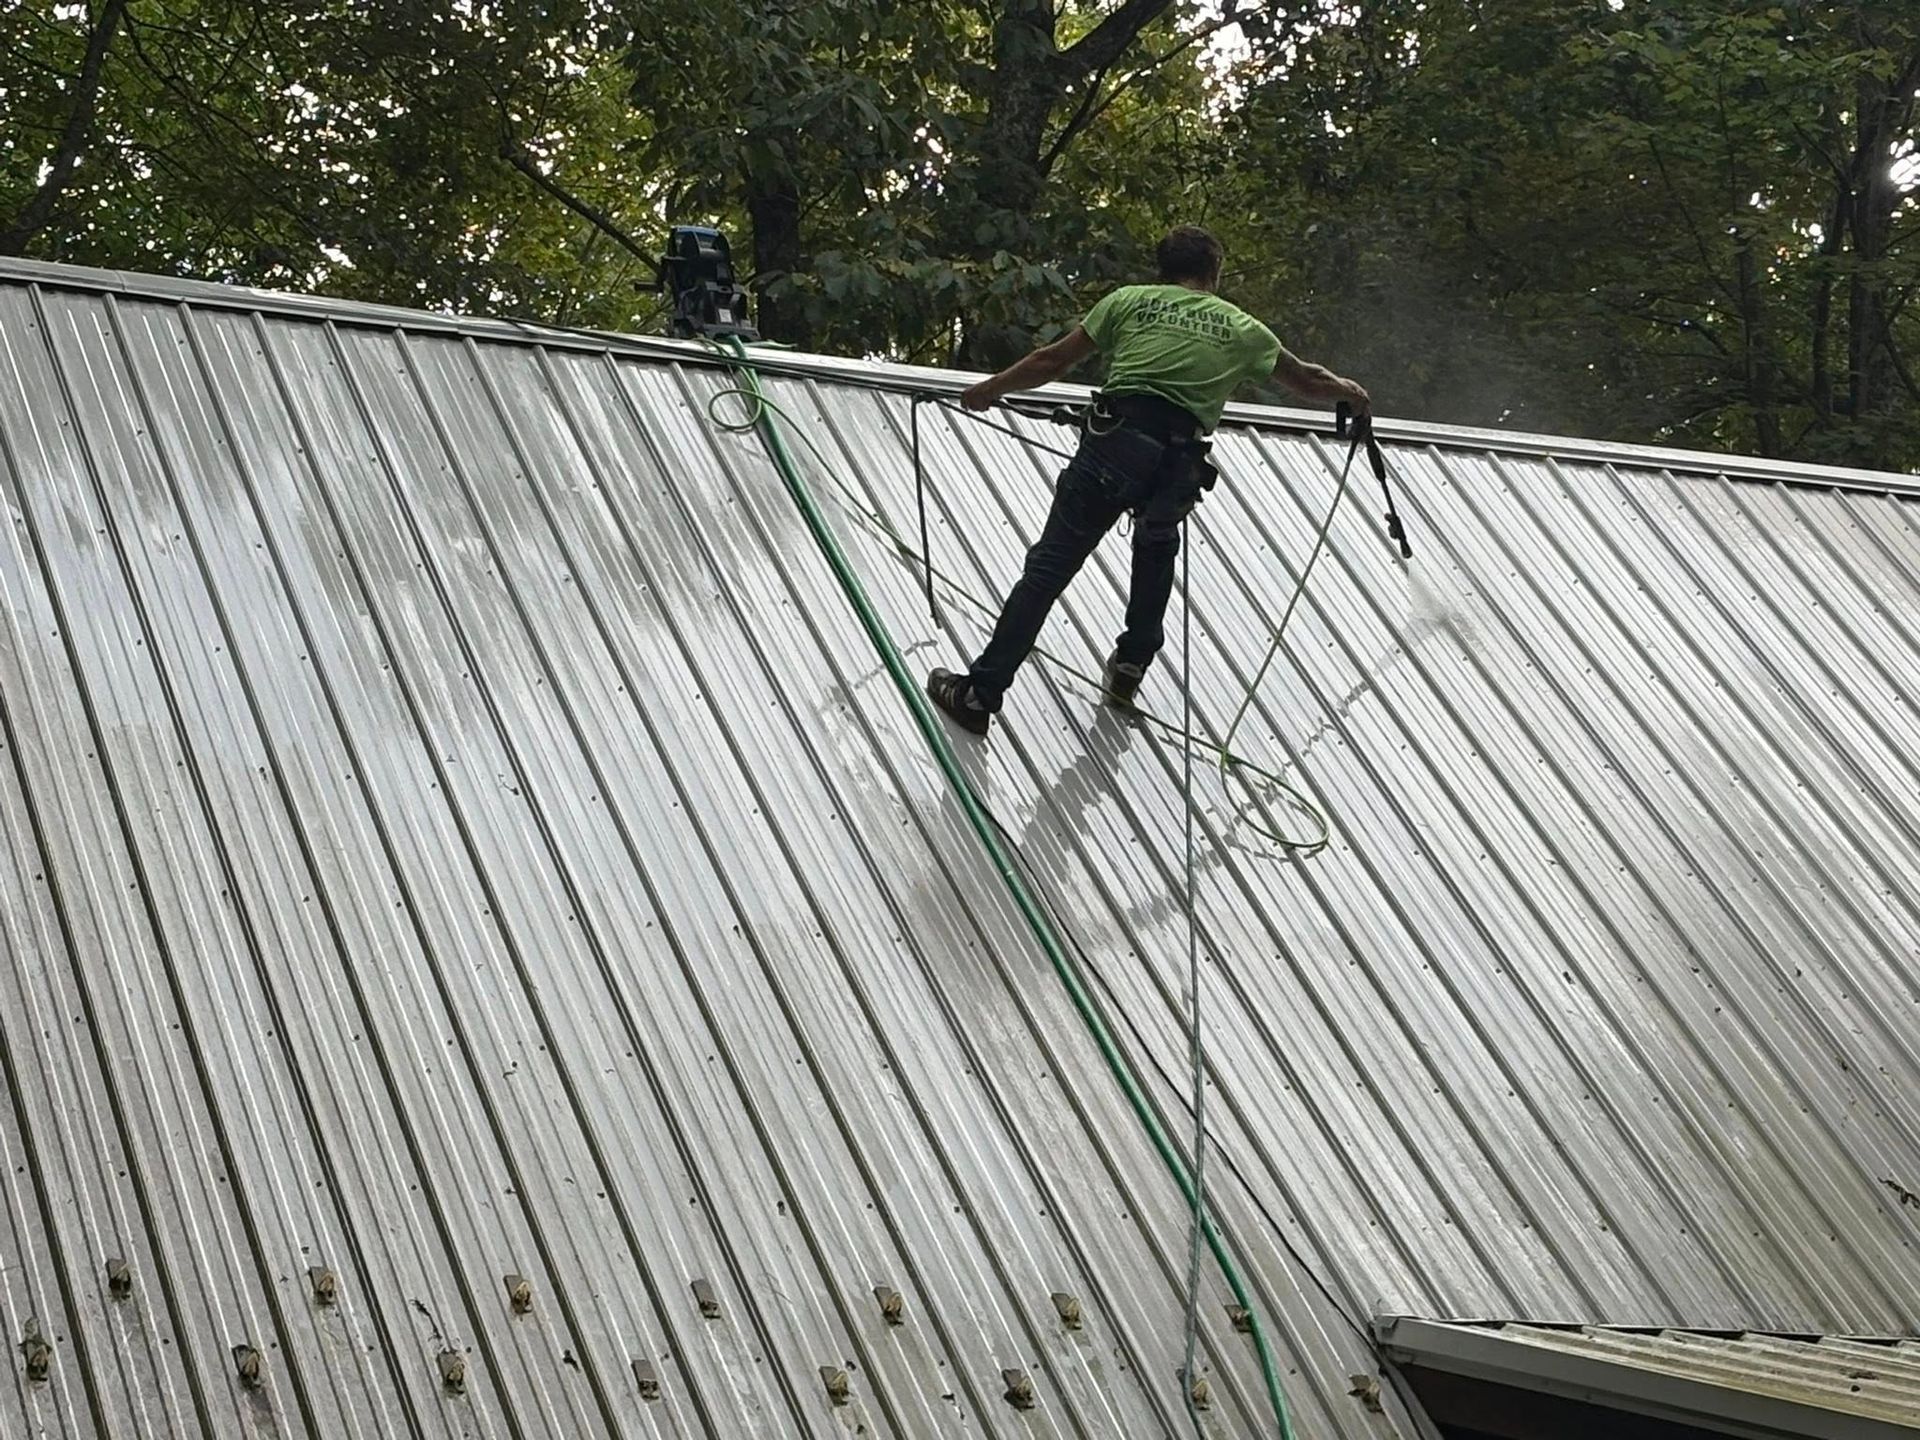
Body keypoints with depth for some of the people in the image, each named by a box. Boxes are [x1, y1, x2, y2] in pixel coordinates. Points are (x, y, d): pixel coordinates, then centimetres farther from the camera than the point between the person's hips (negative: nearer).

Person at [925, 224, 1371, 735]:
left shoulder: (1130, 300, 19)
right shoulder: (1242, 328, 23)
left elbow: (1053, 360, 18)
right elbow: (1305, 379, 36)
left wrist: (991, 388, 31)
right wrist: (1349, 392, 57)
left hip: (1114, 440, -2)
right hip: (1178, 462, 2)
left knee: (1049, 566, -2)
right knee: (1157, 546, 33)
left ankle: (980, 692, -3)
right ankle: (1130, 665, 28)